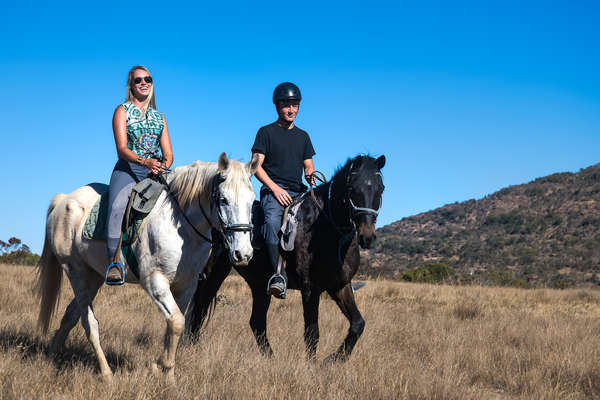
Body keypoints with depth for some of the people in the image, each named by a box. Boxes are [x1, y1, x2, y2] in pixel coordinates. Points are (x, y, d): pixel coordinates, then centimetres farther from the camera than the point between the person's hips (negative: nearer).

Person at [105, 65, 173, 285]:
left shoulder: (159, 117, 21)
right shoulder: (122, 111, 8)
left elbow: (168, 153, 14)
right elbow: (122, 149, -6)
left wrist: (163, 166, -10)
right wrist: (145, 161, -24)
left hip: (156, 173, 4)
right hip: (127, 170, -4)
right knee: (117, 207, -33)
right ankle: (114, 263, -36)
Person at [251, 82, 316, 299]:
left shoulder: (302, 136, 22)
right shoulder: (266, 132, 7)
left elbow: (308, 166, 21)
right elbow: (256, 165, 0)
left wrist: (311, 176, -5)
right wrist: (275, 188, -12)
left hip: (297, 192, 6)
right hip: (272, 190, -6)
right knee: (272, 221, -35)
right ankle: (279, 275, -41)